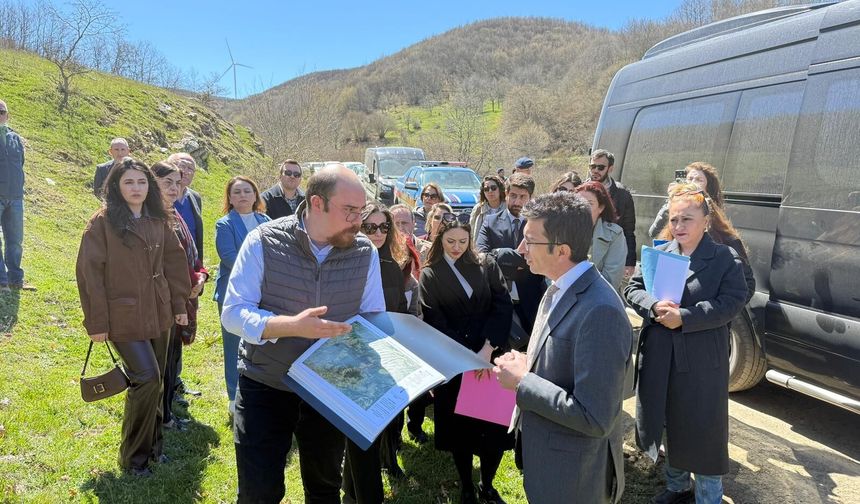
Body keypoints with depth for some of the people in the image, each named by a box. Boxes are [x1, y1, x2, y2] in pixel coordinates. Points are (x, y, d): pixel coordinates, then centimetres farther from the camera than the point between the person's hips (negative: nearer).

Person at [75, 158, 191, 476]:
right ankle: (133, 455, 7)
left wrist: (180, 304, 8)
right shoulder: (103, 222, -9)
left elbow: (174, 262, 11)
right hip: (124, 317, -5)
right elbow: (89, 272, -10)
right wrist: (97, 322, -11)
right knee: (147, 378, -12)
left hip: (159, 315, 6)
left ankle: (151, 443, 31)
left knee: (155, 381, 13)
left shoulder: (158, 220, 6)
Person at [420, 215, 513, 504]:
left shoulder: (486, 265, 5)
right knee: (460, 426, 9)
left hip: (490, 356, 1)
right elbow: (435, 323, -6)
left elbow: (503, 306, -3)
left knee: (497, 427, 1)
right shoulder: (430, 275, 1)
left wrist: (488, 348, -15)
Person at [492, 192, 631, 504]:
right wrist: (526, 364, -5)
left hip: (572, 476, -8)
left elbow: (595, 418, -30)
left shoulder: (600, 311, -29)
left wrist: (522, 382, -22)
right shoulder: (558, 290, 1)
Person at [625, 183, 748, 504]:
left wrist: (684, 317, -22)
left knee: (703, 430, 4)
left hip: (702, 362, -4)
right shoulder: (658, 253, 7)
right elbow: (633, 289, 3)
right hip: (659, 360, 4)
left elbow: (731, 303, -14)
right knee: (669, 424, 18)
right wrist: (655, 307, -17)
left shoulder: (726, 258, -4)